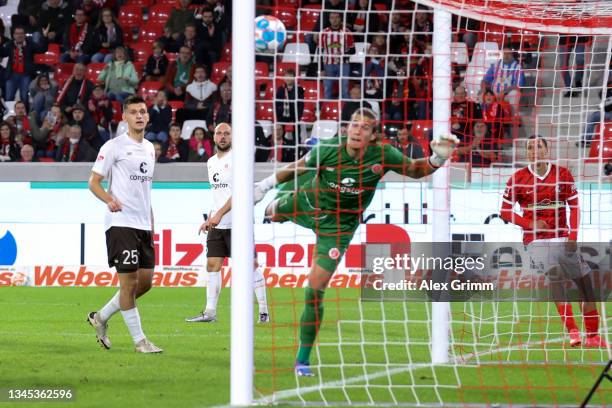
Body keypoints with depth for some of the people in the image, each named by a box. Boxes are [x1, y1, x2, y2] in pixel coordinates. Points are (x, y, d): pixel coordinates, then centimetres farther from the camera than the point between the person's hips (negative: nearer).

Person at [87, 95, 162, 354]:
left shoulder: (149, 148, 16)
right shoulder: (114, 146, -5)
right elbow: (93, 181, -5)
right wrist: (110, 200, -25)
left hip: (143, 225, 7)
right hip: (121, 223, -7)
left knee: (145, 281, 6)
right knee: (129, 281, -7)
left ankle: (101, 317, 23)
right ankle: (139, 340, -1)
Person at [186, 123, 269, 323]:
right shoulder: (211, 162, 15)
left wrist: (219, 214, -23)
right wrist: (209, 220, 19)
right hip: (217, 224, 7)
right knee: (212, 265, 3)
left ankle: (263, 310, 1)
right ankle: (210, 312, 5)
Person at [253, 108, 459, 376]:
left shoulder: (382, 155, -26)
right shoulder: (328, 150, -25)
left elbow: (413, 169, -9)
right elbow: (298, 167, -6)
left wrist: (437, 159, -28)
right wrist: (268, 183, 1)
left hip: (338, 224, -2)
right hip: (306, 202, 2)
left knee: (315, 290, -10)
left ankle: (303, 359, 2)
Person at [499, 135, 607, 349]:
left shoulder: (562, 174, 4)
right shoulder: (518, 179, 1)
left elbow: (574, 207, 6)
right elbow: (505, 211, 5)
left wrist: (573, 237, -6)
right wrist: (529, 223, -10)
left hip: (562, 239, 3)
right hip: (536, 241, -3)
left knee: (587, 285, -1)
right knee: (554, 274, -28)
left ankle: (593, 337, 12)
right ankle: (573, 333, -31)